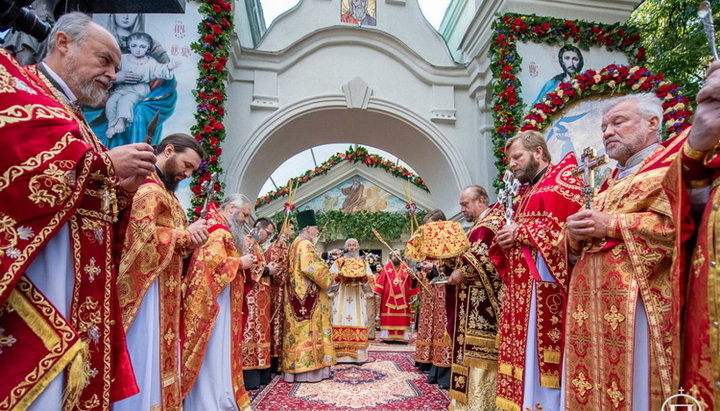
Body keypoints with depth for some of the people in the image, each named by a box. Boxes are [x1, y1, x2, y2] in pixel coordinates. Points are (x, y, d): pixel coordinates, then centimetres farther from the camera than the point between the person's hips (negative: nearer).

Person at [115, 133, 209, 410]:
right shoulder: (146, 185, -11)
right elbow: (144, 235, -24)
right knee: (145, 356, -4)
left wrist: (189, 239, 1)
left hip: (164, 290, 10)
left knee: (159, 355, 13)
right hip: (146, 286, -10)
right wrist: (187, 235, -14)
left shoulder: (164, 189, 21)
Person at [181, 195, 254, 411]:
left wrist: (239, 263, 9)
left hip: (220, 298, 11)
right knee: (213, 350, -5)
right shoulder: (217, 229, -14)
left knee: (219, 348, 13)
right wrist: (240, 263, -13)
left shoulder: (221, 229, 19)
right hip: (212, 299, -11)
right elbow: (213, 261, -25)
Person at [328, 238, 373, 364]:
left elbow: (370, 280, 8)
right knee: (341, 321, -9)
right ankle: (339, 354, -7)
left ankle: (358, 355, -5)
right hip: (342, 295, -1)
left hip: (358, 296, 1)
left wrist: (362, 276, -11)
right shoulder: (339, 262, 11)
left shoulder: (363, 263, 15)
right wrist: (340, 274, -13)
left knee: (358, 321, -7)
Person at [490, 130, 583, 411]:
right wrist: (504, 240, 3)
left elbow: (569, 224, -16)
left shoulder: (564, 177, -2)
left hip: (546, 280, -9)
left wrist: (520, 233, -10)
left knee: (541, 353, -8)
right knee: (523, 352, 9)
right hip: (520, 285, 9)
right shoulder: (525, 193, 24)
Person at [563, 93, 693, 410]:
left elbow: (679, 223, -17)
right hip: (594, 302, 7)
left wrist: (613, 225, -14)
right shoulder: (611, 182, 24)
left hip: (639, 300, -7)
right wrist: (575, 235, 0)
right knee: (590, 386, 7)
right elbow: (578, 248, 22)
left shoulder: (672, 164, 3)